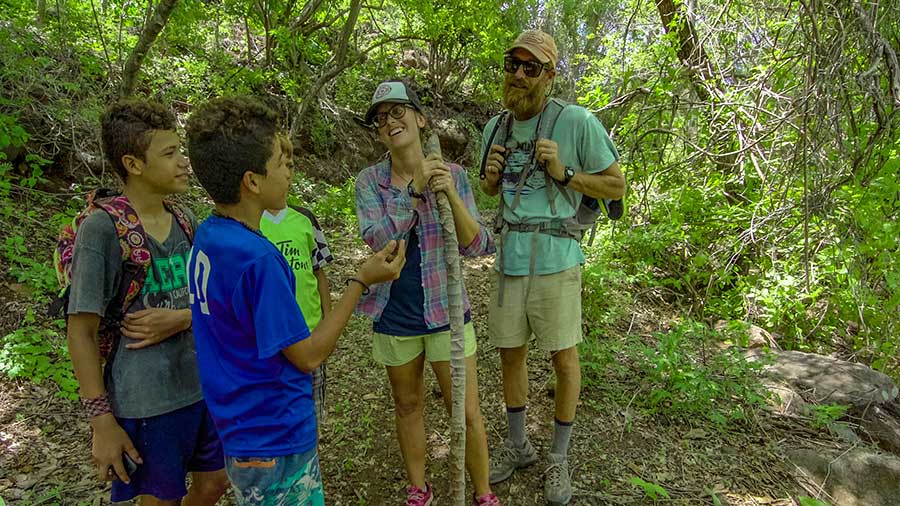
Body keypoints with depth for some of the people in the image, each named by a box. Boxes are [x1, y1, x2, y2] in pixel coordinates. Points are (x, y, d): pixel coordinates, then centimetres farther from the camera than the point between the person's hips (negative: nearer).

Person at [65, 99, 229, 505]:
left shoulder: (185, 221, 2)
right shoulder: (101, 229, -16)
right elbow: (81, 333, -13)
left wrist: (182, 318, -13)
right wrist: (101, 420, -14)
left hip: (203, 387, 6)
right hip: (146, 403, -6)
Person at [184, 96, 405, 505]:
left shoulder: (206, 237, 0)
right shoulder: (255, 258, -27)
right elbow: (308, 356, -19)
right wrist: (361, 281, -16)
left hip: (242, 432, 9)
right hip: (276, 444, -8)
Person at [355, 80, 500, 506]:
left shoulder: (453, 176, -7)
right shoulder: (369, 181, -6)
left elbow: (477, 247, -13)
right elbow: (377, 239, -20)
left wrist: (451, 196, -28)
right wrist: (415, 191, -30)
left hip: (445, 312, -1)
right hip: (394, 316, 1)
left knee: (467, 414, 6)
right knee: (408, 406, 19)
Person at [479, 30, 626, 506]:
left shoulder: (577, 122, -9)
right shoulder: (495, 127, 8)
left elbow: (617, 186, -2)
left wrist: (564, 172, -16)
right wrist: (490, 175, -1)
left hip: (554, 258, -5)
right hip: (508, 257, 5)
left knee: (563, 358, 8)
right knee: (510, 354, 15)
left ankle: (559, 458, 29)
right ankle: (517, 445, 37)